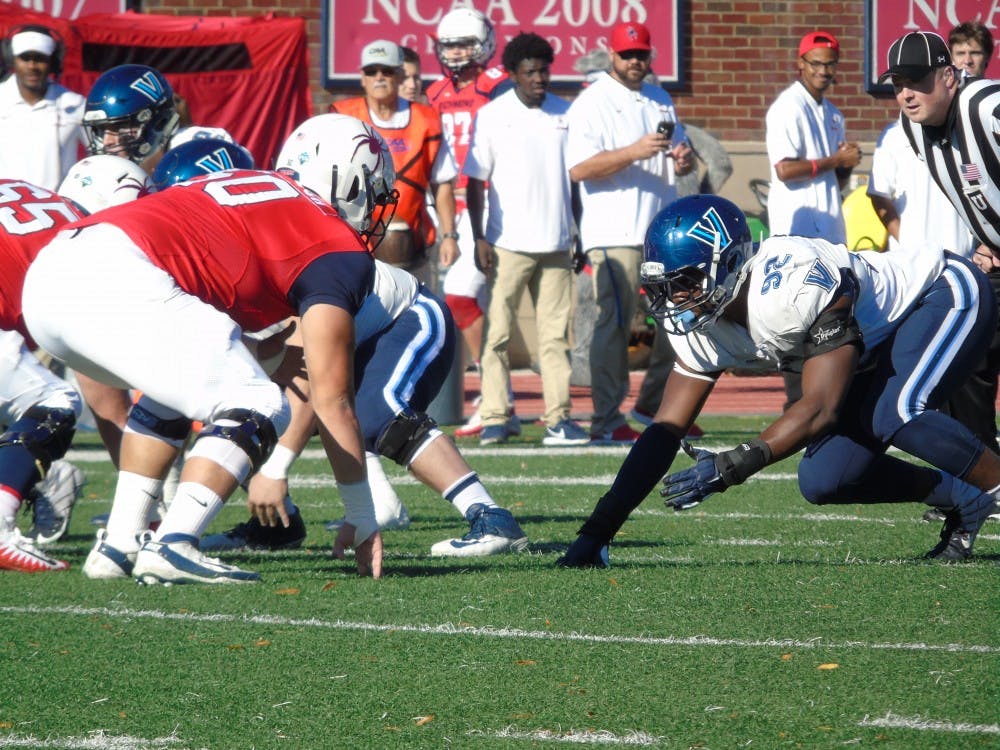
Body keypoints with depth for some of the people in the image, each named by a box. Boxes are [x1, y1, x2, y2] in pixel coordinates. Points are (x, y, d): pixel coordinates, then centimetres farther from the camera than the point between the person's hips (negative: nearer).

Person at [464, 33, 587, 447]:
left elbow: (575, 176, 15)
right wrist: (479, 238, -9)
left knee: (555, 335, 3)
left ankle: (558, 419, 4)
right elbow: (475, 181, -1)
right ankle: (494, 418, -3)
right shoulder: (492, 116, -1)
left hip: (556, 242, 3)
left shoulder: (565, 114, 9)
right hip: (508, 243, -3)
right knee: (497, 332, -4)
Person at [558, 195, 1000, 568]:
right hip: (880, 346, 8)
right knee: (824, 482, -4)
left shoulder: (796, 280, -38)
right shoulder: (701, 330, -13)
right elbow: (664, 433, -10)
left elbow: (821, 408, -38)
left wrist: (729, 468, -43)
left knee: (896, 414, -35)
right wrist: (595, 533, -17)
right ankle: (963, 501, 14)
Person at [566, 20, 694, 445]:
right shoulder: (592, 103, -5)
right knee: (613, 324, -9)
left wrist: (683, 159, 1)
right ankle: (607, 421, -9)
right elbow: (579, 169, -15)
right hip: (615, 234, -8)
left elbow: (679, 151, 26)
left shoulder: (660, 101, 18)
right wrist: (635, 152, -25)